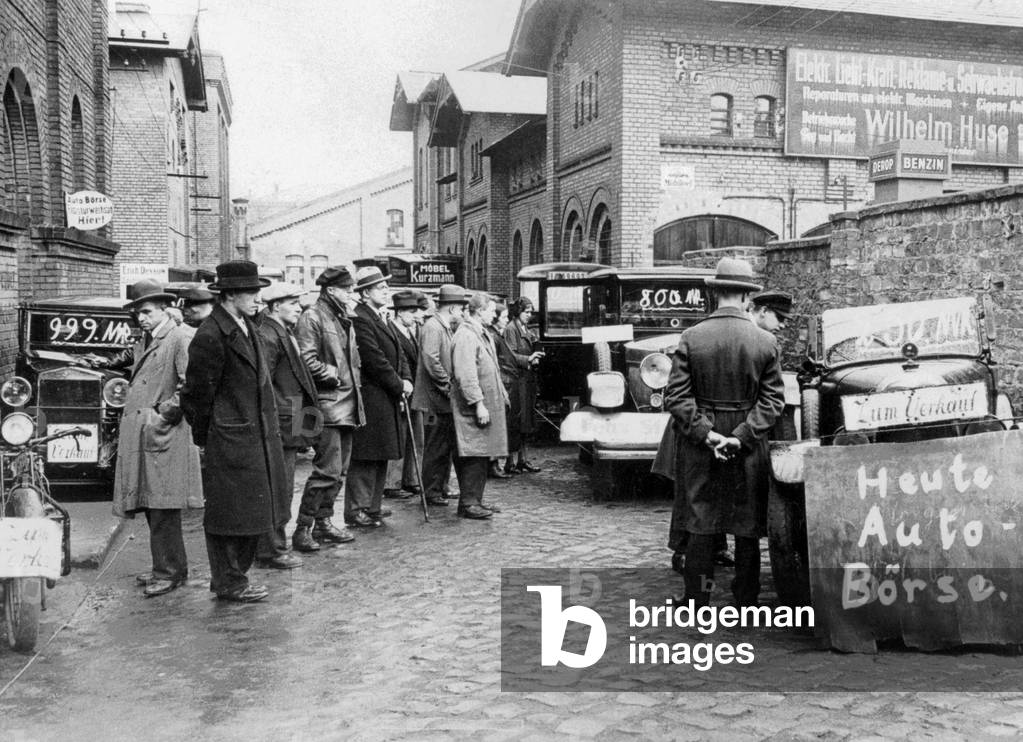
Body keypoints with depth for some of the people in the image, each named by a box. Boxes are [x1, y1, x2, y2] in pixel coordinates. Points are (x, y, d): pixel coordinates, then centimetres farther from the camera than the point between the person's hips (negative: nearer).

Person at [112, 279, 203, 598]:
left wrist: (164, 413, -13)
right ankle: (169, 566, 22)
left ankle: (169, 571, 2)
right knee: (151, 507, 12)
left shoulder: (181, 338, -8)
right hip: (139, 436, 9)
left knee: (163, 507, -6)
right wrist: (134, 411, 16)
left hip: (165, 436, -9)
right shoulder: (141, 342, 19)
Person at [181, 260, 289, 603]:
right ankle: (229, 583, 14)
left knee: (252, 510, 15)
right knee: (230, 512, 1)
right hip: (229, 439, -9)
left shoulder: (247, 327, 12)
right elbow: (198, 392, -12)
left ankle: (232, 575, 28)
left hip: (256, 436, 9)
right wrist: (203, 439, -6)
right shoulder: (210, 336, -17)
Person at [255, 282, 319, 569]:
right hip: (278, 426, -10)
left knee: (281, 489, 15)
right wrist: (275, 419, -20)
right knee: (278, 489, -3)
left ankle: (272, 546, 24)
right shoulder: (267, 336, -15)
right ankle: (272, 551, 5)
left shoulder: (285, 333, 18)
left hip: (289, 424, 10)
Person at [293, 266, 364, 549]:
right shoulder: (312, 318, -10)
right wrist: (334, 375, -12)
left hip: (347, 404, 9)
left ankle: (323, 523, 22)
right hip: (327, 402, -9)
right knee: (327, 470, -11)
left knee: (339, 470, 12)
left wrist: (355, 384, 13)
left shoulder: (343, 319, 19)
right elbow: (308, 361, -18)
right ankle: (303, 529, -4)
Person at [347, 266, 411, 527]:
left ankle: (372, 506, 22)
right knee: (366, 456, -5)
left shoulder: (381, 318, 18)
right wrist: (398, 386, -12)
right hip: (370, 398, -10)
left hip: (387, 398, 10)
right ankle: (356, 510, 2)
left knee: (380, 455, 14)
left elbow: (397, 353, 18)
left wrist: (406, 379, 1)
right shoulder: (360, 318, -15)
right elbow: (374, 359, -19)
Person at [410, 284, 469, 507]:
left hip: (446, 400, 10)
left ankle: (441, 488, 24)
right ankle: (431, 492, 5)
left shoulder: (447, 328, 17)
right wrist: (449, 386, -19)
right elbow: (431, 361, -23)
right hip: (436, 399, -10)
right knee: (436, 448, -3)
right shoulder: (432, 327, -15)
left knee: (446, 446, 15)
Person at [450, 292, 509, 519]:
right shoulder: (465, 336, -16)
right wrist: (478, 404, -23)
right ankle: (468, 503, -2)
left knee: (482, 456, 12)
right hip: (473, 407, -10)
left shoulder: (482, 334, 16)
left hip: (488, 405, 10)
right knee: (474, 456, -7)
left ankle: (475, 500, 18)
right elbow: (466, 375, -22)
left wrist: (502, 394, 21)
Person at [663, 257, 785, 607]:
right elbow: (773, 399, -7)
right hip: (749, 451, 0)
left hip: (699, 448, 0)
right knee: (748, 529, 11)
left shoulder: (691, 338, -7)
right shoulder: (766, 342, -5)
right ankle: (746, 605, 19)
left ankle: (697, 605, 14)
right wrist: (742, 435, -10)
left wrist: (705, 433, -9)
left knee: (700, 526, 9)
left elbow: (676, 396, -10)